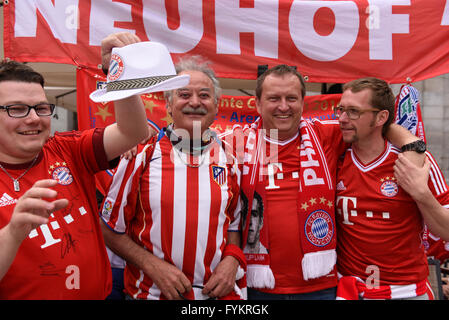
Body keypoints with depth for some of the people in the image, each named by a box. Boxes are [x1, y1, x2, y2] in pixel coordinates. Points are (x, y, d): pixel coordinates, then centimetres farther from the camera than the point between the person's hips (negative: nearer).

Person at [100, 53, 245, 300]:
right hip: (151, 292, -2)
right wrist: (153, 266, -13)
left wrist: (231, 261, -6)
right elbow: (111, 230, -3)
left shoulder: (229, 162, 0)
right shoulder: (141, 156, -8)